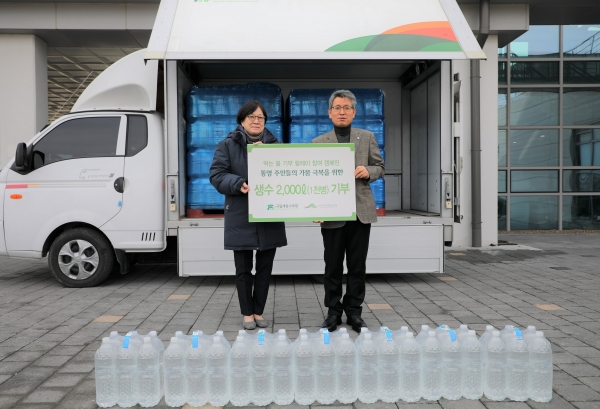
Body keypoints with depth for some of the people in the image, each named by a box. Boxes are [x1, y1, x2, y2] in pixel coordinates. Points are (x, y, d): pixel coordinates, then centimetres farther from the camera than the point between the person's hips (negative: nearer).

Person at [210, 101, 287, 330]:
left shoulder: (275, 145, 10)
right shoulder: (228, 145, 2)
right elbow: (217, 175, -6)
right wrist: (239, 184, -23)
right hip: (240, 217, -2)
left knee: (265, 267, 8)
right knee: (243, 268, 6)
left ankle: (259, 312, 21)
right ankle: (247, 313, 19)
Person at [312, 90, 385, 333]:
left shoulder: (367, 138, 9)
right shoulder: (318, 143, 5)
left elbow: (380, 167, 12)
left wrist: (369, 172, -11)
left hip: (361, 211, 1)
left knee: (357, 265, 6)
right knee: (333, 265, 6)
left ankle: (354, 310, 17)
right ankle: (334, 311, 17)